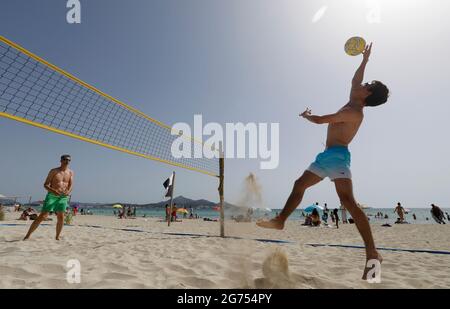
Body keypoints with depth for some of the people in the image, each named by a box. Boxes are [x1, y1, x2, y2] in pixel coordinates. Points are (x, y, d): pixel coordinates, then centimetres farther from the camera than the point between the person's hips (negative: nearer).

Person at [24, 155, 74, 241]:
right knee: (42, 216, -6)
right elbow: (46, 185, -3)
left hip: (63, 197, 3)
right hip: (52, 196, -3)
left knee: (61, 217, -2)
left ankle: (57, 237, 11)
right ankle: (28, 235, 7)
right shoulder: (54, 171, -1)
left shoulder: (70, 173, 7)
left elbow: (71, 185, 4)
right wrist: (53, 191, -22)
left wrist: (68, 192, -19)